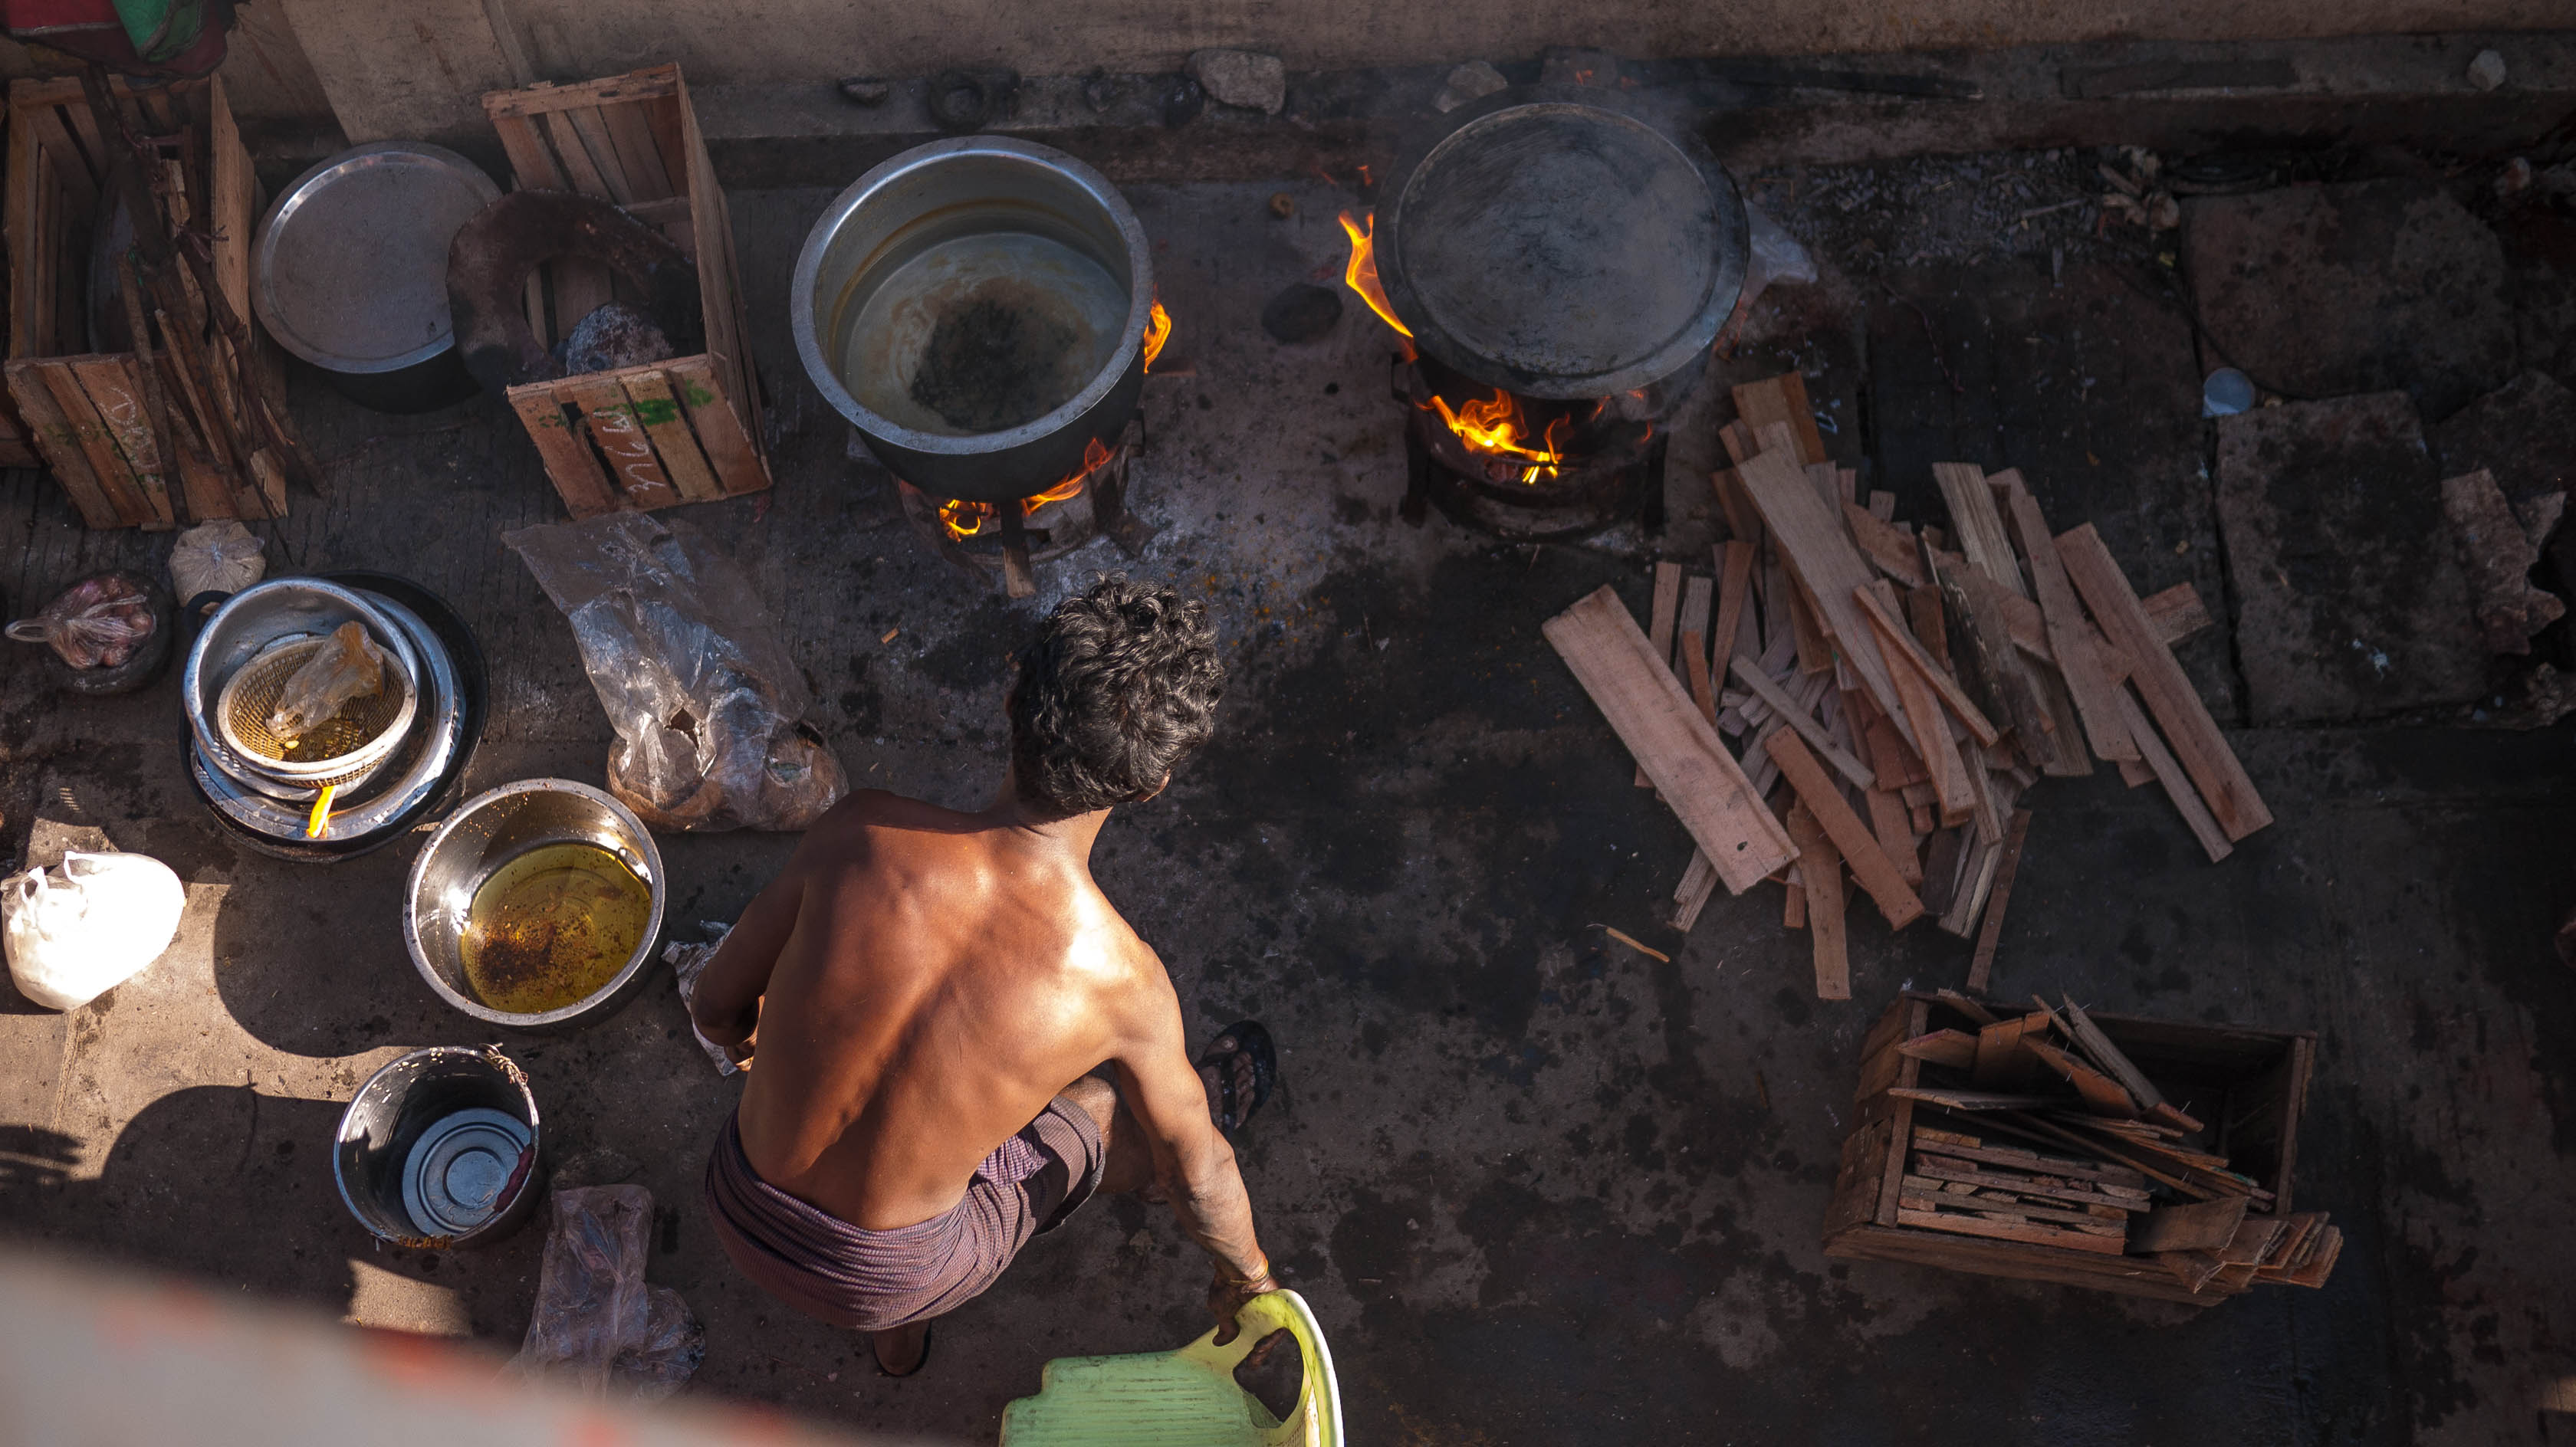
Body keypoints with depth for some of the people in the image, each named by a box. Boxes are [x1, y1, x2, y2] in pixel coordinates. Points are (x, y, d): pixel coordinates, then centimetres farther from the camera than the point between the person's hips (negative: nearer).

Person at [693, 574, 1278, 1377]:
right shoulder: (1121, 980, -25)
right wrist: (1247, 1272, 18)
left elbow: (717, 1008, -6)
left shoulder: (861, 833, -23)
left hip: (740, 1212, 2)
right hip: (891, 1278, -2)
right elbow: (1198, 1177, -5)